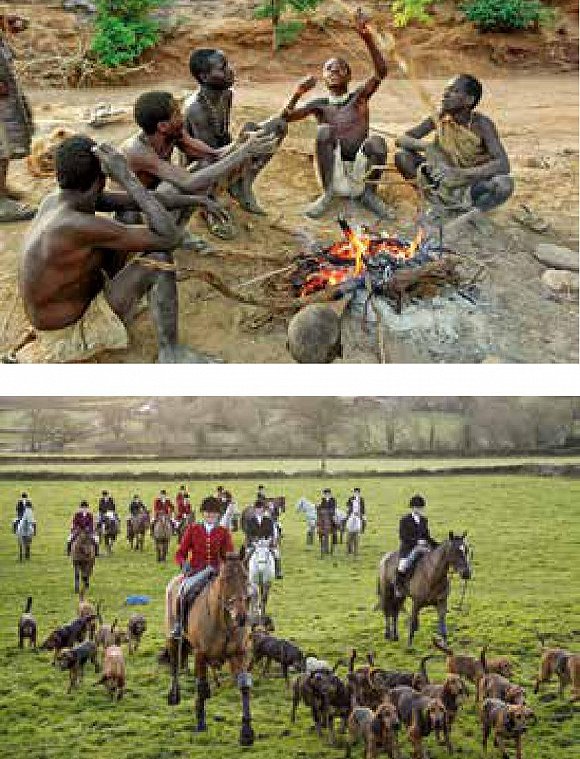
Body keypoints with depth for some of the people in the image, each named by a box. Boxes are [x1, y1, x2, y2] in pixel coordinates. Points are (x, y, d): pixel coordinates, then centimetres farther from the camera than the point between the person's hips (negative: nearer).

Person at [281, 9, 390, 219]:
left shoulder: (359, 97, 10)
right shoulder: (319, 105, 13)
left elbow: (381, 71, -7)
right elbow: (286, 117, -2)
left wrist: (367, 37, -20)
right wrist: (297, 94, -22)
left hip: (359, 170, -1)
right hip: (333, 170, 1)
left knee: (376, 141, -30)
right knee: (324, 130, -25)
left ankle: (369, 194, -7)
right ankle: (328, 194, -17)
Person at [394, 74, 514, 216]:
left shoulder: (481, 124, -18)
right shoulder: (438, 120, -7)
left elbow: (503, 165, -29)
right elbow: (402, 139, -4)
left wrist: (462, 173, -41)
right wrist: (425, 146, -27)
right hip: (449, 182, 4)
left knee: (504, 184, -37)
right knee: (402, 156, -14)